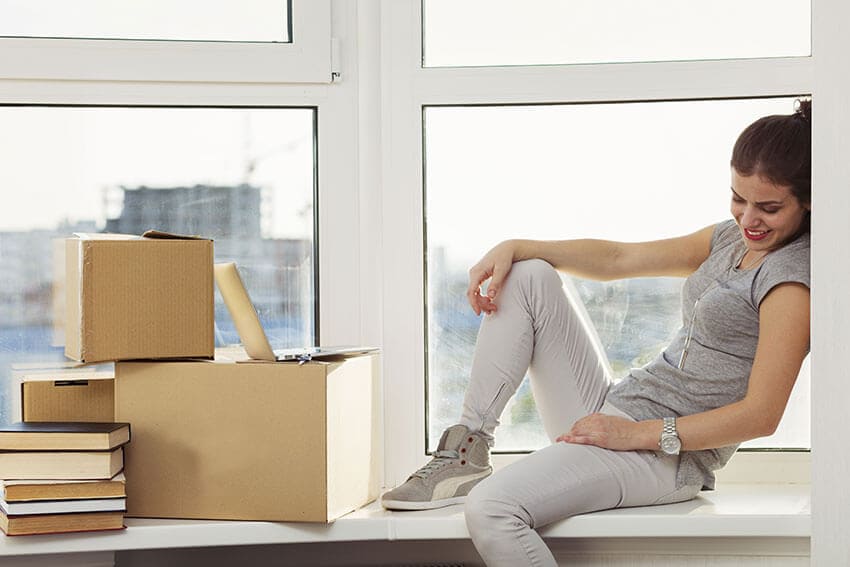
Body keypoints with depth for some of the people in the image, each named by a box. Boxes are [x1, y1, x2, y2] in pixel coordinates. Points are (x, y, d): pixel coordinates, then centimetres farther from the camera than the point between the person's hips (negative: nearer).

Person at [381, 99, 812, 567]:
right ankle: (467, 452, -2)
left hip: (667, 455, -9)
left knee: (490, 509, -30)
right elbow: (618, 258, 14)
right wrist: (513, 248, 1)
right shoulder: (734, 238, 13)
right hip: (610, 416, 10)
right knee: (529, 276, 5)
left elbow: (761, 415, -21)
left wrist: (636, 433, -20)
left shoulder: (790, 276, -14)